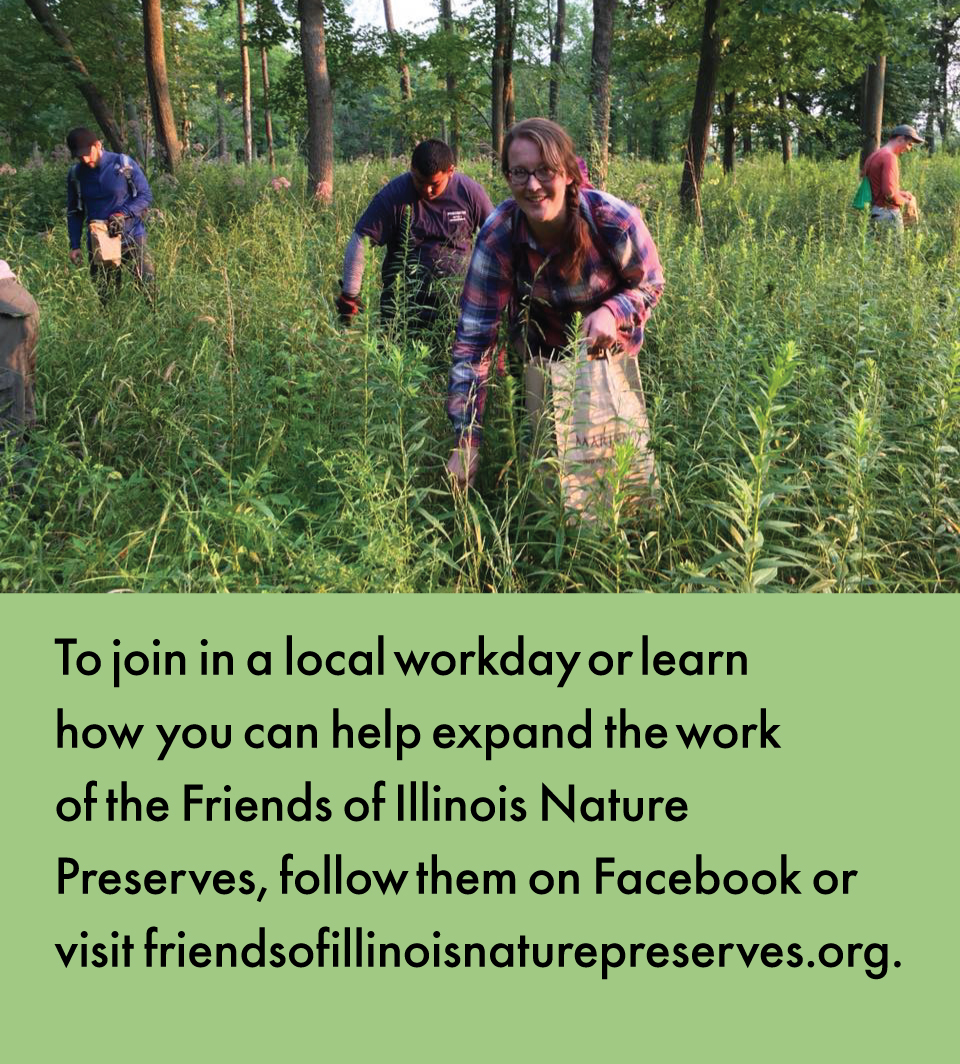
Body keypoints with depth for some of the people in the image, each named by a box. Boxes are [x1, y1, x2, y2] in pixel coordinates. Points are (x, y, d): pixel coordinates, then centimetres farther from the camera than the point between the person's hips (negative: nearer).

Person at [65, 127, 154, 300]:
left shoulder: (124, 164, -9)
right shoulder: (75, 174, 1)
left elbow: (146, 195, -4)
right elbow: (74, 212, 11)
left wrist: (123, 214, -19)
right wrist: (75, 246, 3)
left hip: (131, 238, -3)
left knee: (149, 287, -5)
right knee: (106, 298, 7)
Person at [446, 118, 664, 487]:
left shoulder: (615, 221, -31)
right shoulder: (497, 238, -29)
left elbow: (650, 285, -11)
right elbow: (473, 338, -27)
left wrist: (612, 312, -36)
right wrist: (467, 442, -33)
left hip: (612, 345, 0)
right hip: (541, 352, 0)